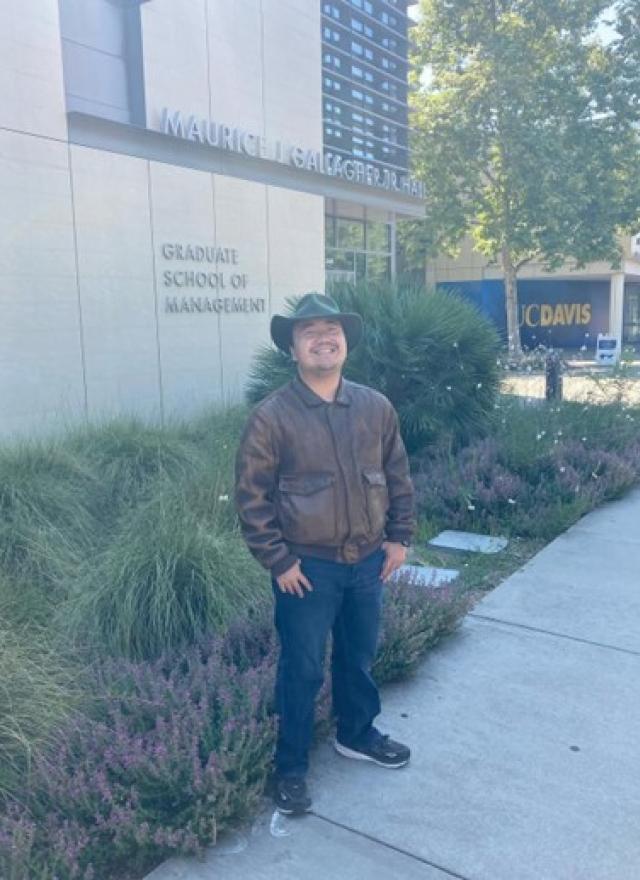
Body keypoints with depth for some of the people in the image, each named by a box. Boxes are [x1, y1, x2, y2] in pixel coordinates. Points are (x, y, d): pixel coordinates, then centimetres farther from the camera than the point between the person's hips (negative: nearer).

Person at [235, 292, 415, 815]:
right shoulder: (272, 416, -13)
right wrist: (278, 561, -13)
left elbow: (398, 477, 9)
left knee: (360, 657, 22)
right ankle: (291, 768, 29)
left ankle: (358, 735, 46)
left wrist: (400, 537, 5)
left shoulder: (376, 407, 0)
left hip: (368, 561, 4)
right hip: (307, 566, -4)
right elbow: (252, 497, -12)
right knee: (303, 670, 9)